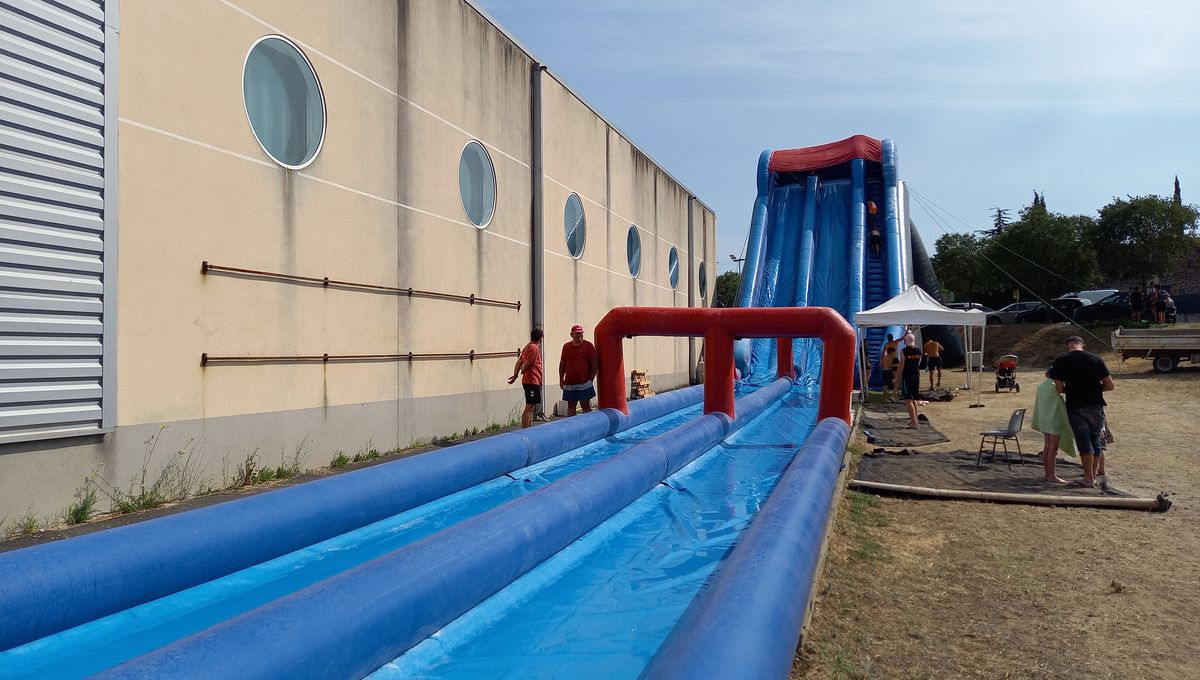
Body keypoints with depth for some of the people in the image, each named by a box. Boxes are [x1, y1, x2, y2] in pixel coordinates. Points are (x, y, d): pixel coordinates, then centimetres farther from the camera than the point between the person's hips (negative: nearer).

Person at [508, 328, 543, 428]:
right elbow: (526, 364, -17)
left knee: (531, 408, 14)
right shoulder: (534, 348, -14)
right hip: (532, 381, -10)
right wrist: (521, 372, 2)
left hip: (533, 382, 10)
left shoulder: (528, 347, 17)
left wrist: (515, 375, 7)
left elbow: (519, 362, 14)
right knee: (529, 408, -11)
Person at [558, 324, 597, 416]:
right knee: (570, 406, 9)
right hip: (569, 383, 3)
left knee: (586, 406, 0)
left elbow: (594, 364, 0)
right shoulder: (566, 347, 9)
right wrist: (561, 379, 10)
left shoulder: (589, 346, -1)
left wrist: (590, 379, -4)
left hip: (584, 383, -3)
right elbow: (562, 364, 16)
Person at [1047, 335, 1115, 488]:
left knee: (1084, 442, 7)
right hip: (1096, 406, 2)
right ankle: (1097, 474, 21)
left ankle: (1089, 478, 13)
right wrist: (1095, 388, 16)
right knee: (1096, 441, 15)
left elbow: (1060, 389, -5)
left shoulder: (1060, 361, -5)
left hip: (1076, 407, -2)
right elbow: (1110, 386, 0)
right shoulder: (1096, 359, 0)